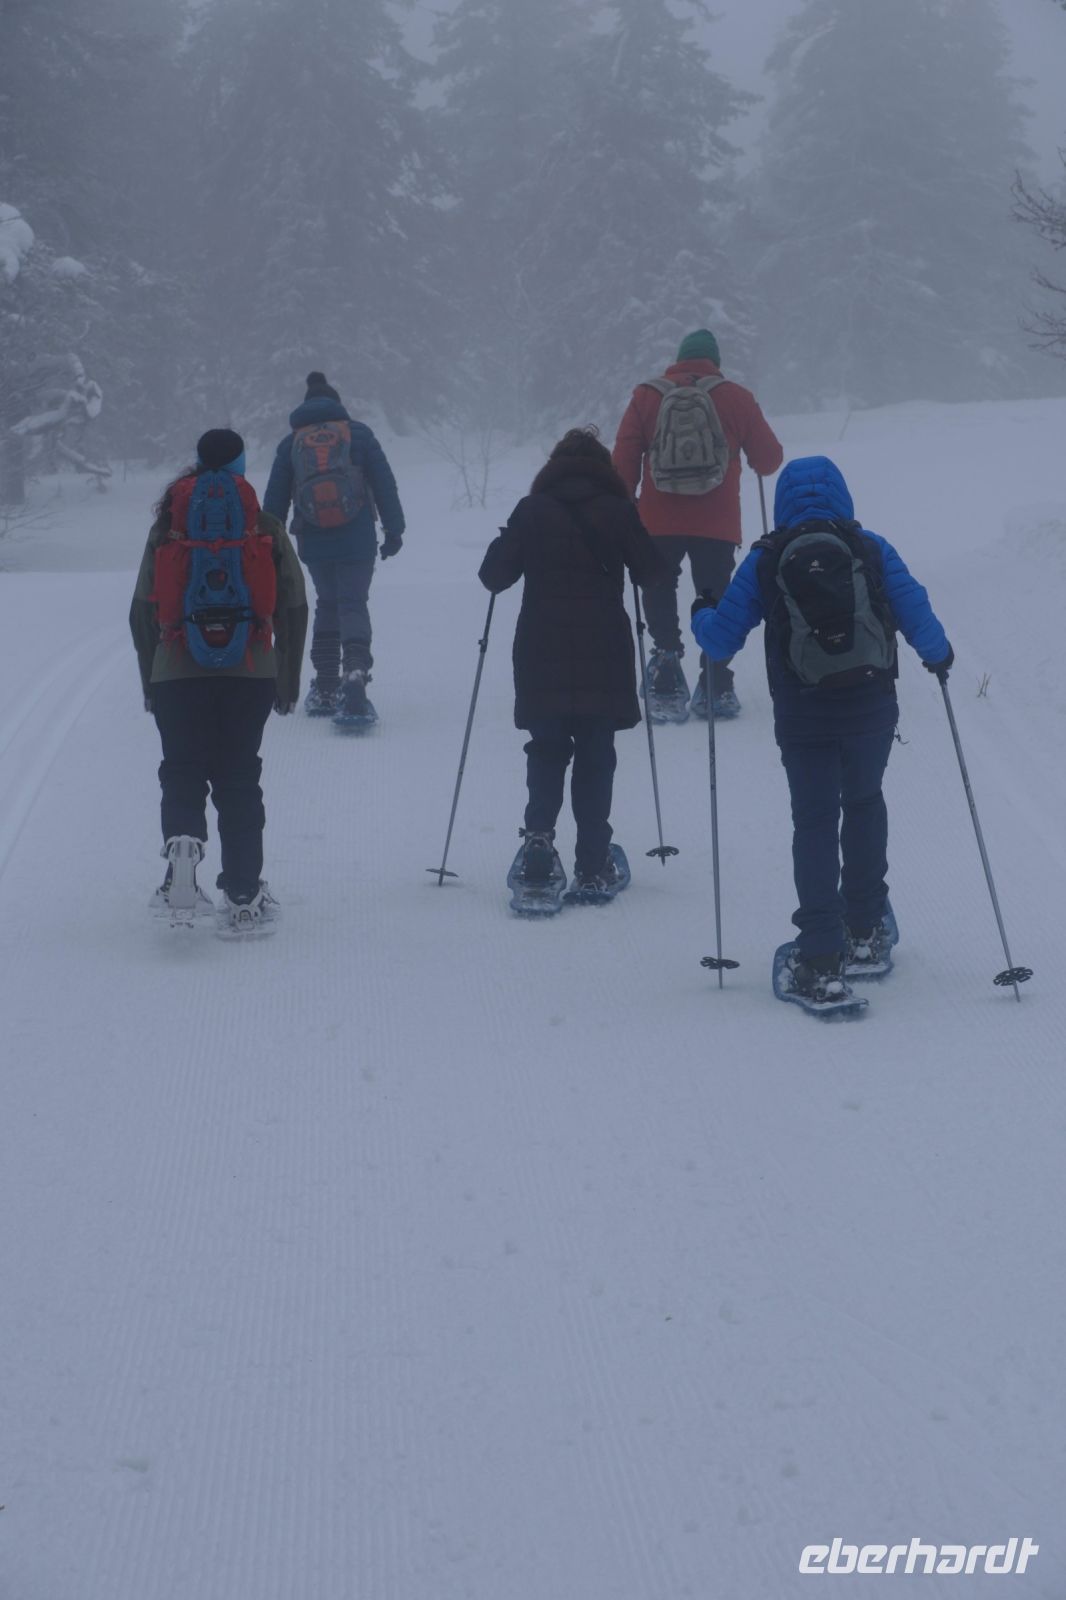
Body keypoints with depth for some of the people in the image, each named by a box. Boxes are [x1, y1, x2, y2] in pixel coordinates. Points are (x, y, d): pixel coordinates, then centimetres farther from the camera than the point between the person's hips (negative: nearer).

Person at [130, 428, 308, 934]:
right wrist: (288, 682, 14)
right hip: (249, 676, 0)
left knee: (182, 774, 8)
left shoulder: (167, 527, 6)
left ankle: (181, 844, -23)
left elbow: (142, 611, 7)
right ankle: (244, 897, 5)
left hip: (176, 676, 0)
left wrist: (150, 682, 15)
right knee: (238, 780, 7)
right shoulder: (266, 528, 5)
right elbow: (293, 608, 6)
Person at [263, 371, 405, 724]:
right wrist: (394, 530, 5)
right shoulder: (358, 433, 4)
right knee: (353, 606, -2)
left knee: (327, 604, 19)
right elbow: (385, 485, 0)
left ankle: (325, 690, 16)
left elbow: (274, 500, 9)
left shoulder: (290, 443, 8)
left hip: (313, 544, 2)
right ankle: (355, 672, -28)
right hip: (356, 540, -2)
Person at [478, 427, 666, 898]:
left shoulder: (531, 510, -1)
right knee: (596, 755, 5)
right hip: (603, 655, -1)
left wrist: (504, 543, 19)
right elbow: (650, 572, 6)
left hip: (543, 655, 1)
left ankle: (539, 835, -8)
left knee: (547, 751, 12)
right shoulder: (618, 510, -2)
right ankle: (593, 866, 2)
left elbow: (494, 576, -1)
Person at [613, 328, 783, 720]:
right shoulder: (736, 398, 2)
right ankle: (716, 688, 8)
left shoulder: (646, 397, 4)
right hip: (717, 526, 0)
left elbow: (624, 463, 1)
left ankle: (667, 656, -6)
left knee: (659, 599, 12)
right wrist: (758, 465, 29)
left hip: (657, 524, 0)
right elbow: (769, 457, 6)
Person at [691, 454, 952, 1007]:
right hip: (871, 708, 1)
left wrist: (701, 616, 24)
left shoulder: (764, 562, 0)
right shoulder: (870, 549, 0)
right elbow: (916, 614, -2)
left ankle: (822, 959, -6)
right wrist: (938, 655, 19)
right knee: (864, 803, 23)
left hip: (803, 719, -1)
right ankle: (865, 931, 29)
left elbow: (721, 639, 1)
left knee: (814, 821, 4)